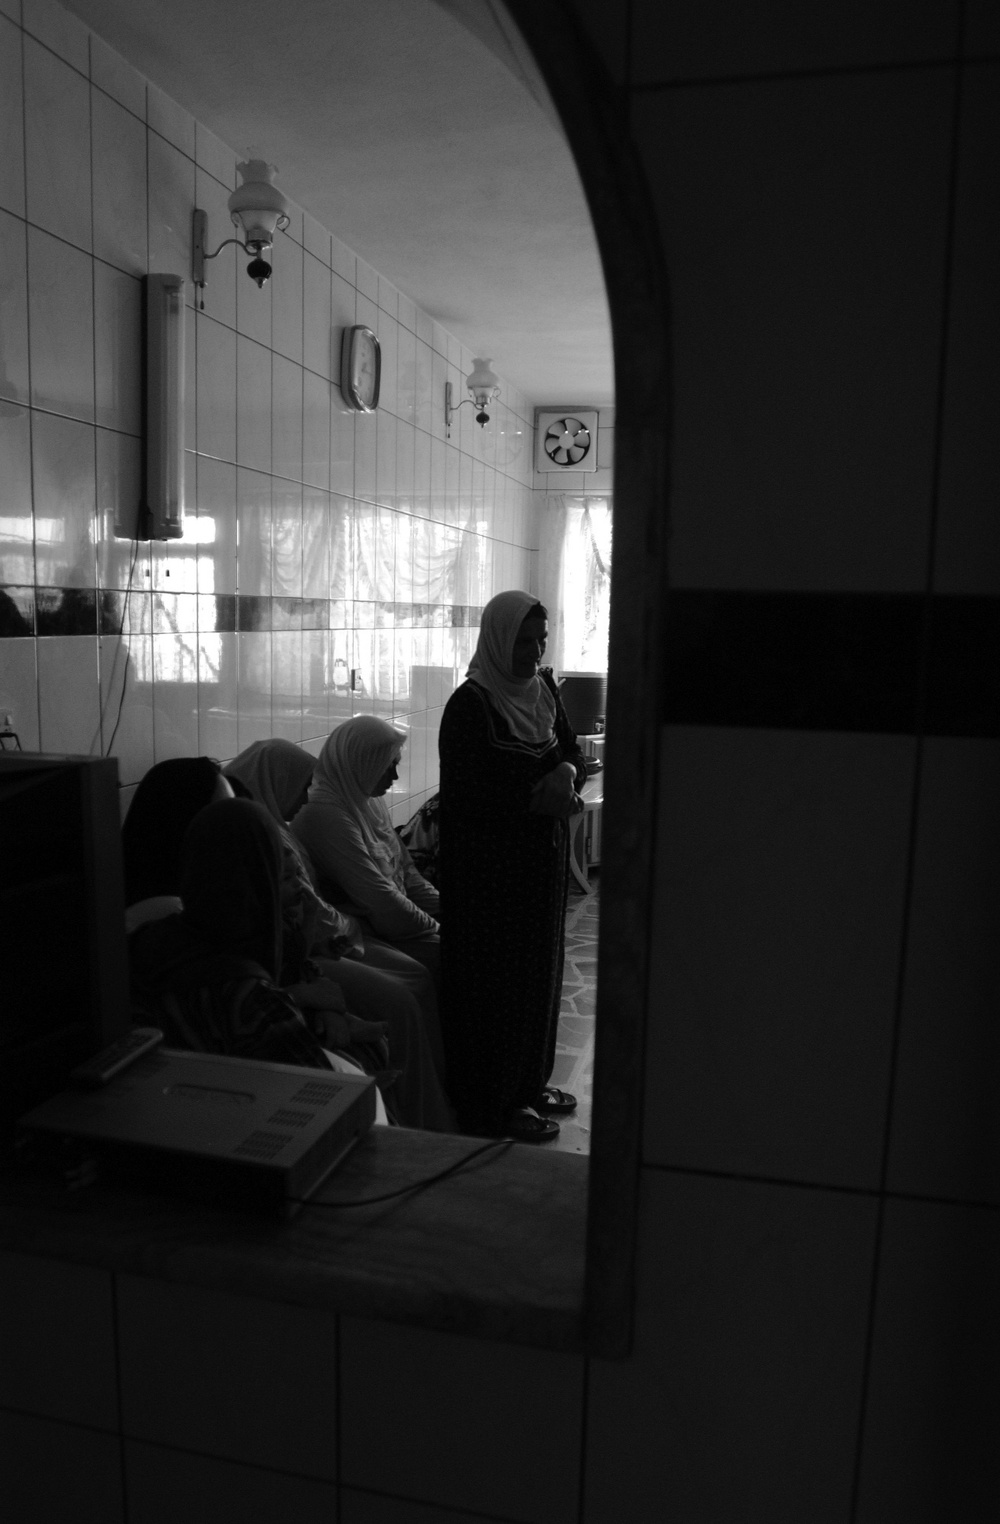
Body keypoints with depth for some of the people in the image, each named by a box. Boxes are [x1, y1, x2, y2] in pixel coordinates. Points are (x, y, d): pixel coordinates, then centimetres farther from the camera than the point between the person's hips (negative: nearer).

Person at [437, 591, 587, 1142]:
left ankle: (530, 1081, 33)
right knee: (496, 978, 1)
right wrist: (537, 798, -25)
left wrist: (567, 773, -11)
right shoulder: (470, 704, -15)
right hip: (488, 866, -7)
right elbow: (463, 795, -20)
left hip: (542, 857, 8)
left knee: (539, 968, 16)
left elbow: (573, 754, 13)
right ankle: (492, 1105, 16)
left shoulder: (543, 690, 7)